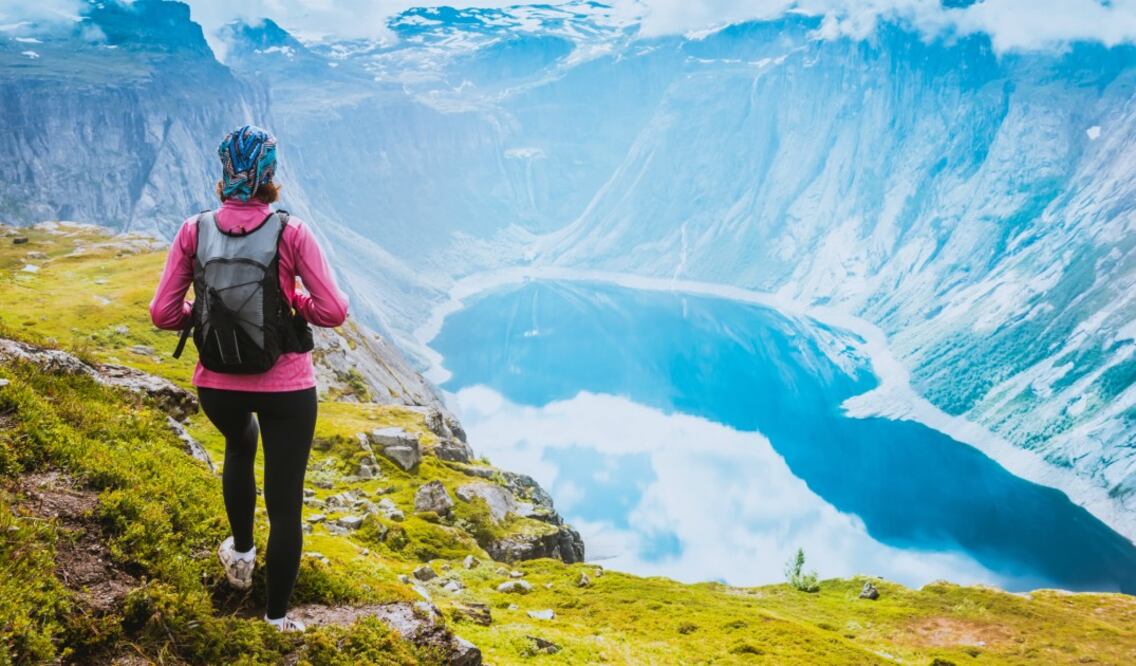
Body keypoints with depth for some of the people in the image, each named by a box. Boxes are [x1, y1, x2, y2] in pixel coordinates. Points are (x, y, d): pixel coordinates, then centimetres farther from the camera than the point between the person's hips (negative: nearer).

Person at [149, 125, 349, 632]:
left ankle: (242, 555, 46)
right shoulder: (291, 233, -12)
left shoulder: (194, 232, -6)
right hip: (287, 386, -3)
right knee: (286, 506, 9)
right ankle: (278, 619, 21)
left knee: (240, 445, 37)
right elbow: (333, 311, -13)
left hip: (217, 386, 3)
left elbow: (162, 313, -4)